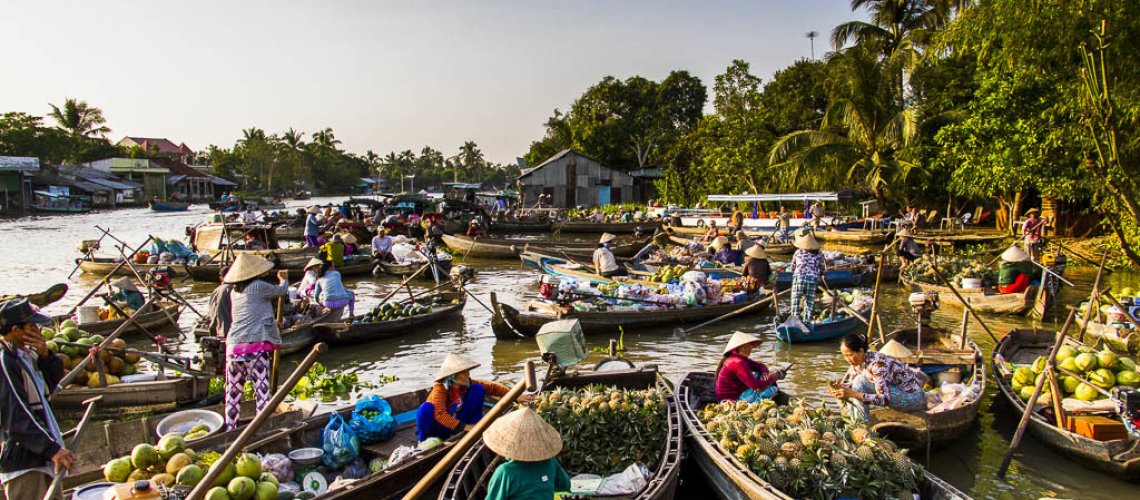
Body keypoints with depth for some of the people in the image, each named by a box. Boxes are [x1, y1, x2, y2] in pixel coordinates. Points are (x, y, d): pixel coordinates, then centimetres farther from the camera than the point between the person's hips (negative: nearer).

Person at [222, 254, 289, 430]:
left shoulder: (234, 292, 14)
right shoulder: (258, 286, -4)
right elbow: (282, 291, 10)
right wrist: (284, 279, 31)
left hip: (233, 345, 6)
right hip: (256, 345, -6)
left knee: (233, 391, 14)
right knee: (261, 388, -3)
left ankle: (230, 429, 20)